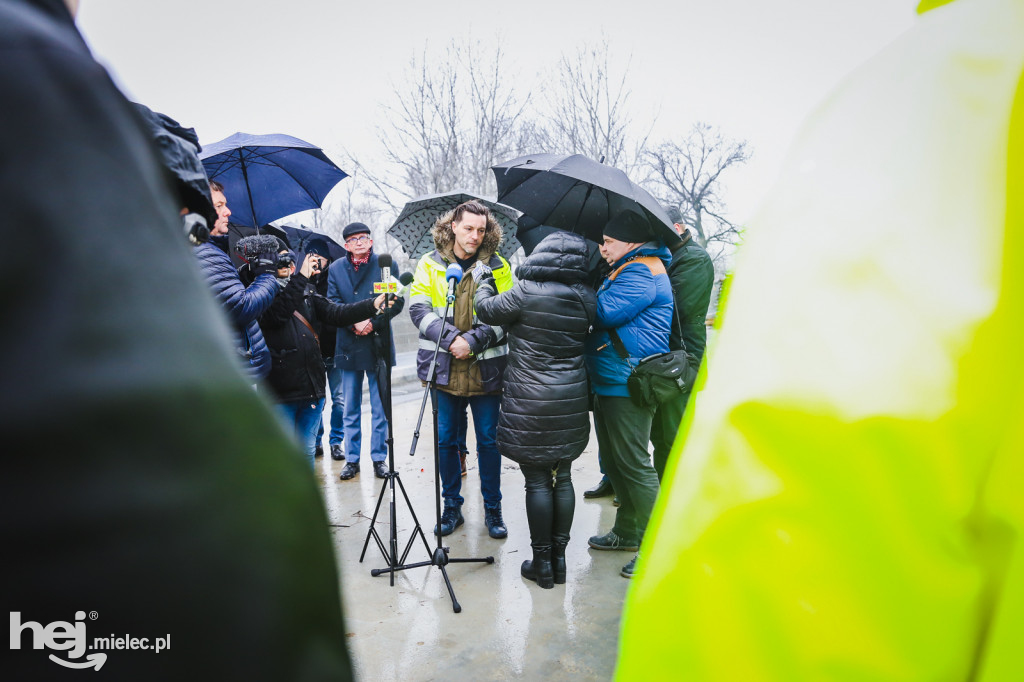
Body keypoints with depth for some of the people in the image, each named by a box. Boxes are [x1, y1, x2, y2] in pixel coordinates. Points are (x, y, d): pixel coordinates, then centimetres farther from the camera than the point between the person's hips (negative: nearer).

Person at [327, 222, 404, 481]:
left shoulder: (387, 265, 1)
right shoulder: (336, 268, 9)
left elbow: (397, 302, -4)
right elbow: (332, 304, 1)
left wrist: (373, 322, -15)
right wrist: (355, 322, -14)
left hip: (378, 344, -2)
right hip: (348, 346, 2)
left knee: (379, 408, 5)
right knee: (351, 409, 10)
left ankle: (379, 457, 18)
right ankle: (352, 459, 20)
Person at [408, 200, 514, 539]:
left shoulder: (498, 266, 3)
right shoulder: (430, 264, 5)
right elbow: (419, 309, -4)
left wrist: (473, 340, -17)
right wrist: (451, 337, -18)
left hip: (486, 367, -1)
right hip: (445, 367, 1)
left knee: (488, 440, 7)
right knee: (446, 440, 10)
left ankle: (492, 508, 23)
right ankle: (452, 506, 27)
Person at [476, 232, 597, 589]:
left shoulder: (526, 293, -14)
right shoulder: (586, 298, 0)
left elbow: (487, 310, -1)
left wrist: (484, 284, 20)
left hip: (531, 405, -5)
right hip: (572, 402, 5)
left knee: (537, 481, 5)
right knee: (563, 478, 14)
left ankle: (542, 562, 17)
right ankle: (559, 557, 25)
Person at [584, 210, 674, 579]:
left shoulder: (642, 272, -15)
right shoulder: (627, 270, 19)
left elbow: (605, 312, -25)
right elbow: (603, 314, 23)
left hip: (627, 386, -11)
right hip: (608, 382, 11)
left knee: (634, 465, -4)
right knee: (613, 461, 18)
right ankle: (627, 531, 33)